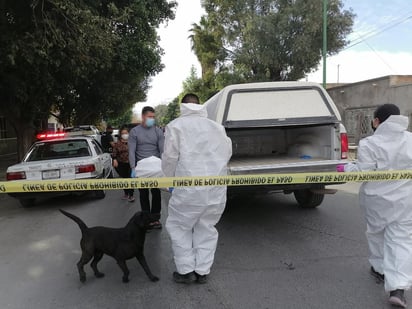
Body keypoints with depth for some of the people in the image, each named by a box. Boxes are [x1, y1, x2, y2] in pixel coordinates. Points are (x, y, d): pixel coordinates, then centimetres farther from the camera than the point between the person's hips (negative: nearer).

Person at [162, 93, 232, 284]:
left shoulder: (175, 125, 0)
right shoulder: (216, 126, 13)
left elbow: (170, 157, -3)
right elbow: (227, 152, 12)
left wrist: (170, 178, 14)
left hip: (190, 187, -4)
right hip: (217, 187, 5)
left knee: (178, 225, 14)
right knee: (207, 227, 18)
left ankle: (186, 270, 15)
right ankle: (202, 271, 22)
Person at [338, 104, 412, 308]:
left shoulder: (369, 144, -14)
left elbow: (364, 171, -16)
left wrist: (346, 169, 0)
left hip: (376, 198, -2)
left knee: (376, 232, 21)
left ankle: (380, 268, 39)